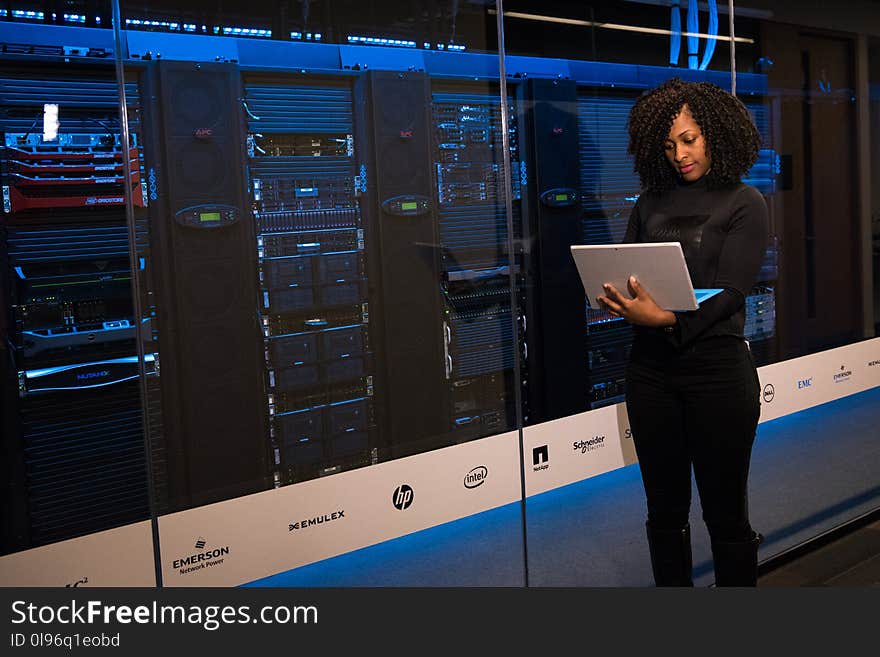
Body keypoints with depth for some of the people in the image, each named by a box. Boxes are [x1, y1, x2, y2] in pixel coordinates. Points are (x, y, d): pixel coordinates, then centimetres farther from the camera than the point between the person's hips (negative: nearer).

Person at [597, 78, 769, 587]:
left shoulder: (743, 203, 0)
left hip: (717, 367, -4)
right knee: (665, 510, 13)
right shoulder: (651, 204, 13)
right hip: (651, 367, 4)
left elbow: (729, 292, -12)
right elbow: (626, 272, 11)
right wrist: (618, 301, -14)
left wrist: (666, 317, -28)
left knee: (725, 513, 5)